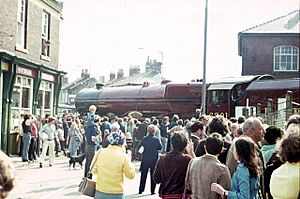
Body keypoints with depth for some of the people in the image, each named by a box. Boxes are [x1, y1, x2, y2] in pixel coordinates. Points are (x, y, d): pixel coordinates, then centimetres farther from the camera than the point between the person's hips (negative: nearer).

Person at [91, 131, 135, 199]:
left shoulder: (100, 152, -4)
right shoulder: (123, 156, -12)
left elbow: (94, 171, 6)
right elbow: (131, 175, -3)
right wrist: (129, 159, 5)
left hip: (100, 193, 3)